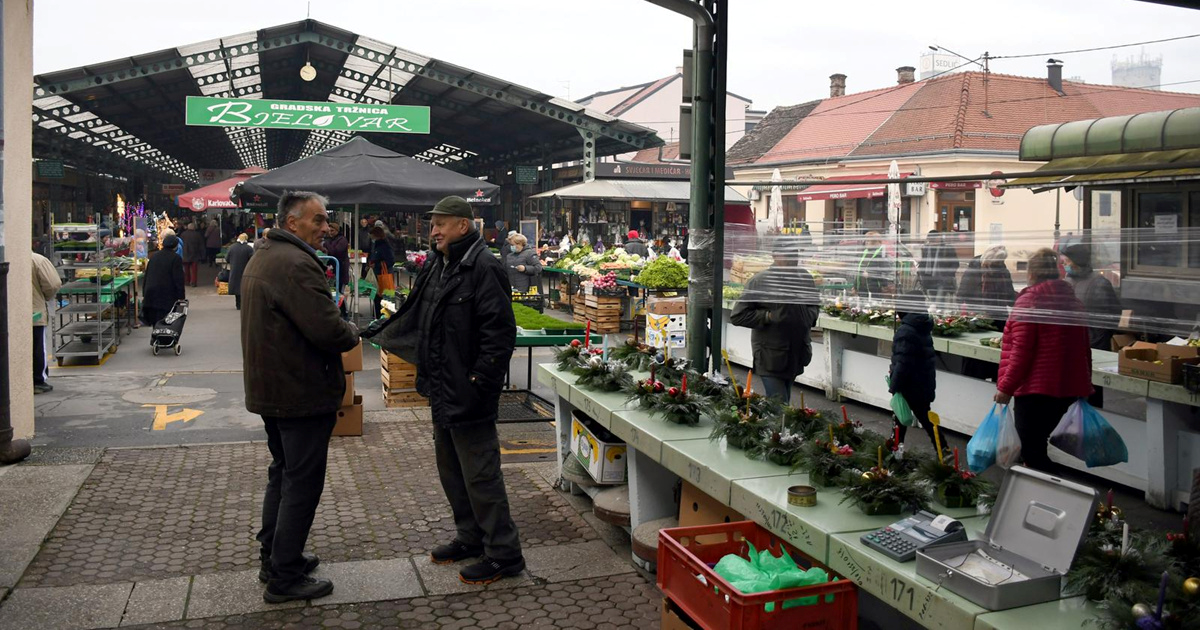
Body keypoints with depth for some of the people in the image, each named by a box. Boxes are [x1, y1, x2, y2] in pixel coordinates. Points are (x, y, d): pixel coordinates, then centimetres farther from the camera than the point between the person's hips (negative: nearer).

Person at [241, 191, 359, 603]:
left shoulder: (261, 258, 12)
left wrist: (340, 330, 10)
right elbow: (328, 331, -28)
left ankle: (273, 557, 32)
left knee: (283, 473, 21)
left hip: (270, 389, 11)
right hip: (302, 394, -10)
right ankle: (284, 578, 7)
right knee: (302, 482, -1)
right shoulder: (297, 265, -22)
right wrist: (352, 334, -7)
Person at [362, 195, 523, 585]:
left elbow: (500, 333, -22)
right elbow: (414, 317, 23)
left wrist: (478, 381, -22)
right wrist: (378, 333, 16)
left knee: (480, 474, -3)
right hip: (442, 391, 10)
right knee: (451, 469, 19)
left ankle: (503, 554, 9)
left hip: (469, 396, -10)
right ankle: (471, 538, 34)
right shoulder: (436, 266, 12)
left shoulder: (483, 268, -18)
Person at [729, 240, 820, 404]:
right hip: (770, 358, -6)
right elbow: (737, 316, -12)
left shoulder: (805, 277, 5)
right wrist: (768, 316, -18)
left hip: (796, 356, 6)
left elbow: (815, 305, 22)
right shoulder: (760, 281, -13)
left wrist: (811, 314, -1)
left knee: (785, 402, 20)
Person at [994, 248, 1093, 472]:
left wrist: (1006, 387, -12)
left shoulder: (1028, 300, -9)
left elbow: (1021, 351, -15)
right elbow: (1082, 347, 20)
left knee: (1032, 450, -3)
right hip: (1069, 388, 8)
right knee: (1038, 445, 17)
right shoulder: (1073, 300, 12)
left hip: (1036, 388, -8)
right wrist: (1085, 382, 29)